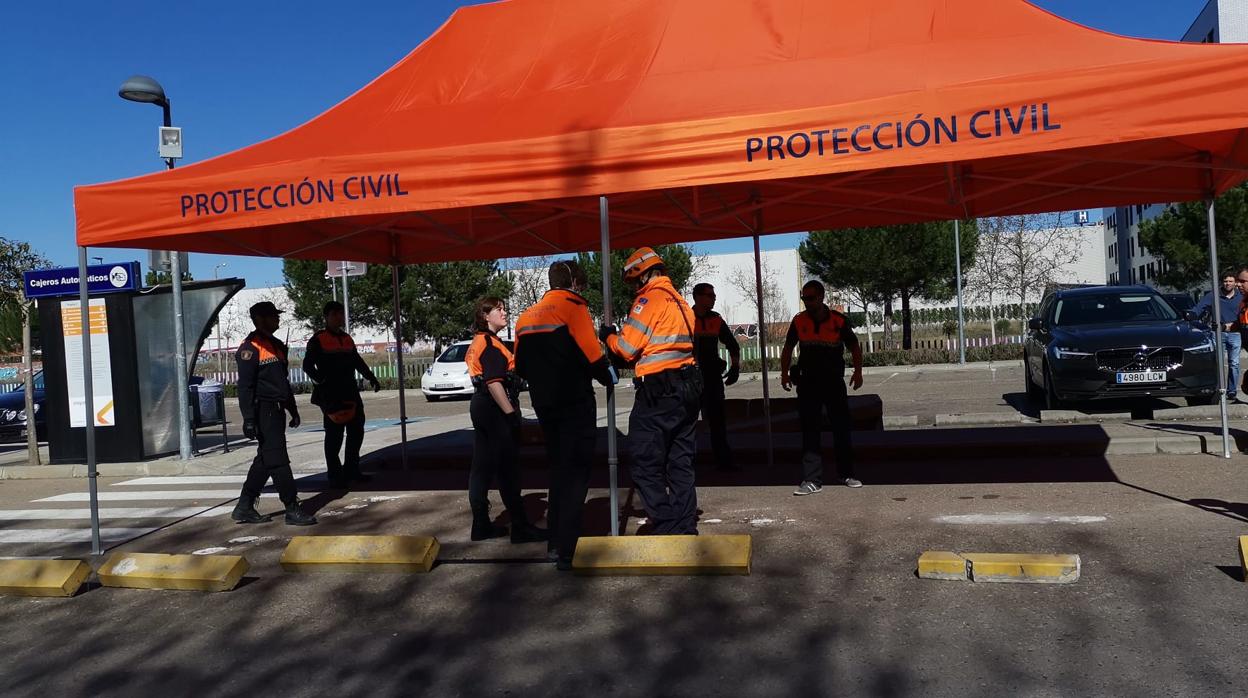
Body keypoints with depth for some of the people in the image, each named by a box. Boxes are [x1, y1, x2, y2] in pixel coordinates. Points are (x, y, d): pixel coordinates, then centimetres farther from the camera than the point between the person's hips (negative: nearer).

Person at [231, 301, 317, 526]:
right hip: (263, 412, -10)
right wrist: (248, 419, -21)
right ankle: (293, 509, -3)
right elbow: (245, 386, -16)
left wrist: (293, 410, 23)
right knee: (278, 460, -7)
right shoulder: (250, 347, -11)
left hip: (276, 411, 10)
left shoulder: (277, 345, 18)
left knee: (265, 461, 12)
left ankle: (244, 507, 20)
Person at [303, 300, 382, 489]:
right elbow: (308, 365, -8)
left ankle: (352, 470, 20)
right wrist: (320, 380, -22)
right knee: (334, 435, -3)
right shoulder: (318, 340, -4)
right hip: (331, 395, -7)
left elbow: (357, 361, 24)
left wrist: (371, 378, 16)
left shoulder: (347, 339, 16)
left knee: (356, 432, 9)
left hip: (350, 393, 7)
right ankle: (335, 475, 4)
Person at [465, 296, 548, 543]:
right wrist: (511, 413, -24)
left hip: (480, 406, 10)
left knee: (482, 468, 10)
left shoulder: (478, 342, 16)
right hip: (495, 410, -10)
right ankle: (521, 528, 0)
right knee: (508, 469, -5)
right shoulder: (491, 343, -14)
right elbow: (494, 383, -23)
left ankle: (481, 525, 16)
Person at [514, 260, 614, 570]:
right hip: (575, 404, -7)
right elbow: (592, 356, -16)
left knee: (559, 469, 19)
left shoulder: (526, 317, 12)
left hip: (544, 405, 7)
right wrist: (608, 377, 1)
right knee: (575, 474, -1)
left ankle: (555, 542, 24)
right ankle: (567, 550, -3)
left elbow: (520, 367, 13)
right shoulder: (573, 307, -9)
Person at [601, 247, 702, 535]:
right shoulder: (679, 301, 17)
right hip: (687, 389, 9)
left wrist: (609, 336, 9)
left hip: (657, 392, -9)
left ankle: (667, 529, -4)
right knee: (680, 463, 14)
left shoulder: (649, 299, -9)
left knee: (646, 466, -2)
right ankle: (685, 529, 19)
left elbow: (627, 348, -11)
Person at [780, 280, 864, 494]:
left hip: (834, 381, -1)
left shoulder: (839, 321, -6)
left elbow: (854, 346, 6)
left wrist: (858, 372, -2)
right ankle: (812, 480, 1)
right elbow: (788, 348, 10)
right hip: (808, 382, 1)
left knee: (842, 429, 7)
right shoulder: (799, 321, -1)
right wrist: (785, 373, 3)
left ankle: (847, 474, 22)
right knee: (810, 432, 0)